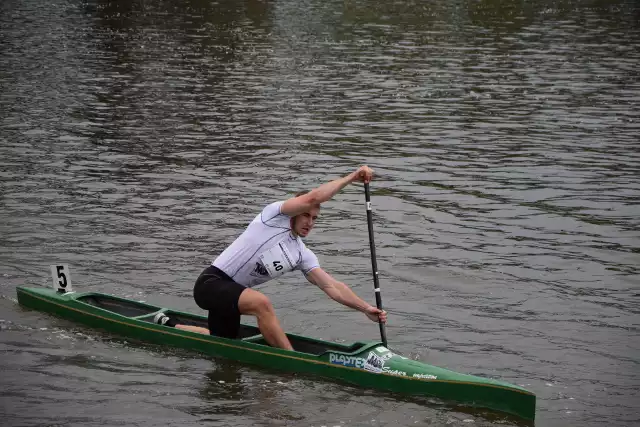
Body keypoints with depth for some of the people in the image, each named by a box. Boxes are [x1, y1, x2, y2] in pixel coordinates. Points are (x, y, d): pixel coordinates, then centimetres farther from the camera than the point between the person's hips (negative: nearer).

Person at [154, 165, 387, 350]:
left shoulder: (302, 255, 7)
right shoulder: (274, 215, -11)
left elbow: (332, 286, 2)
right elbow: (313, 197, -25)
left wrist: (366, 308, -8)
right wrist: (352, 177, -22)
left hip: (230, 293, 9)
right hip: (211, 283, -9)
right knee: (261, 302, -34)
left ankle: (168, 325, 47)